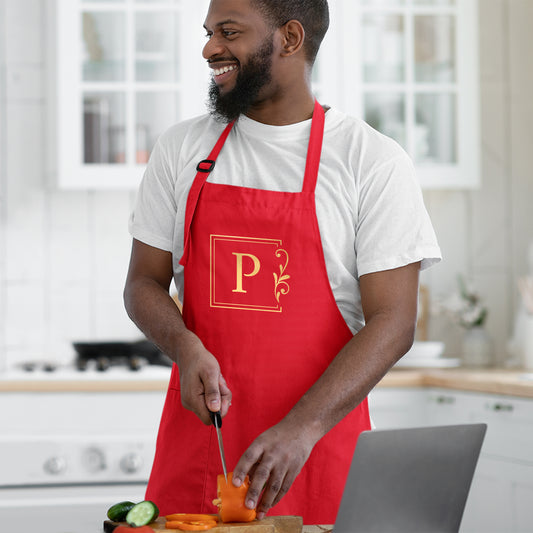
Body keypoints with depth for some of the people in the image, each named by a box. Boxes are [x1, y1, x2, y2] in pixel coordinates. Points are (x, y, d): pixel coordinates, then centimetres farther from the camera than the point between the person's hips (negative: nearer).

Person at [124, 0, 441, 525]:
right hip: (196, 437, 3)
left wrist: (302, 428, -21)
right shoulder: (181, 148, 7)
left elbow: (393, 322, -10)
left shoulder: (374, 161, -5)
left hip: (318, 451, -2)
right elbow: (144, 282, 10)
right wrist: (185, 348, -12)